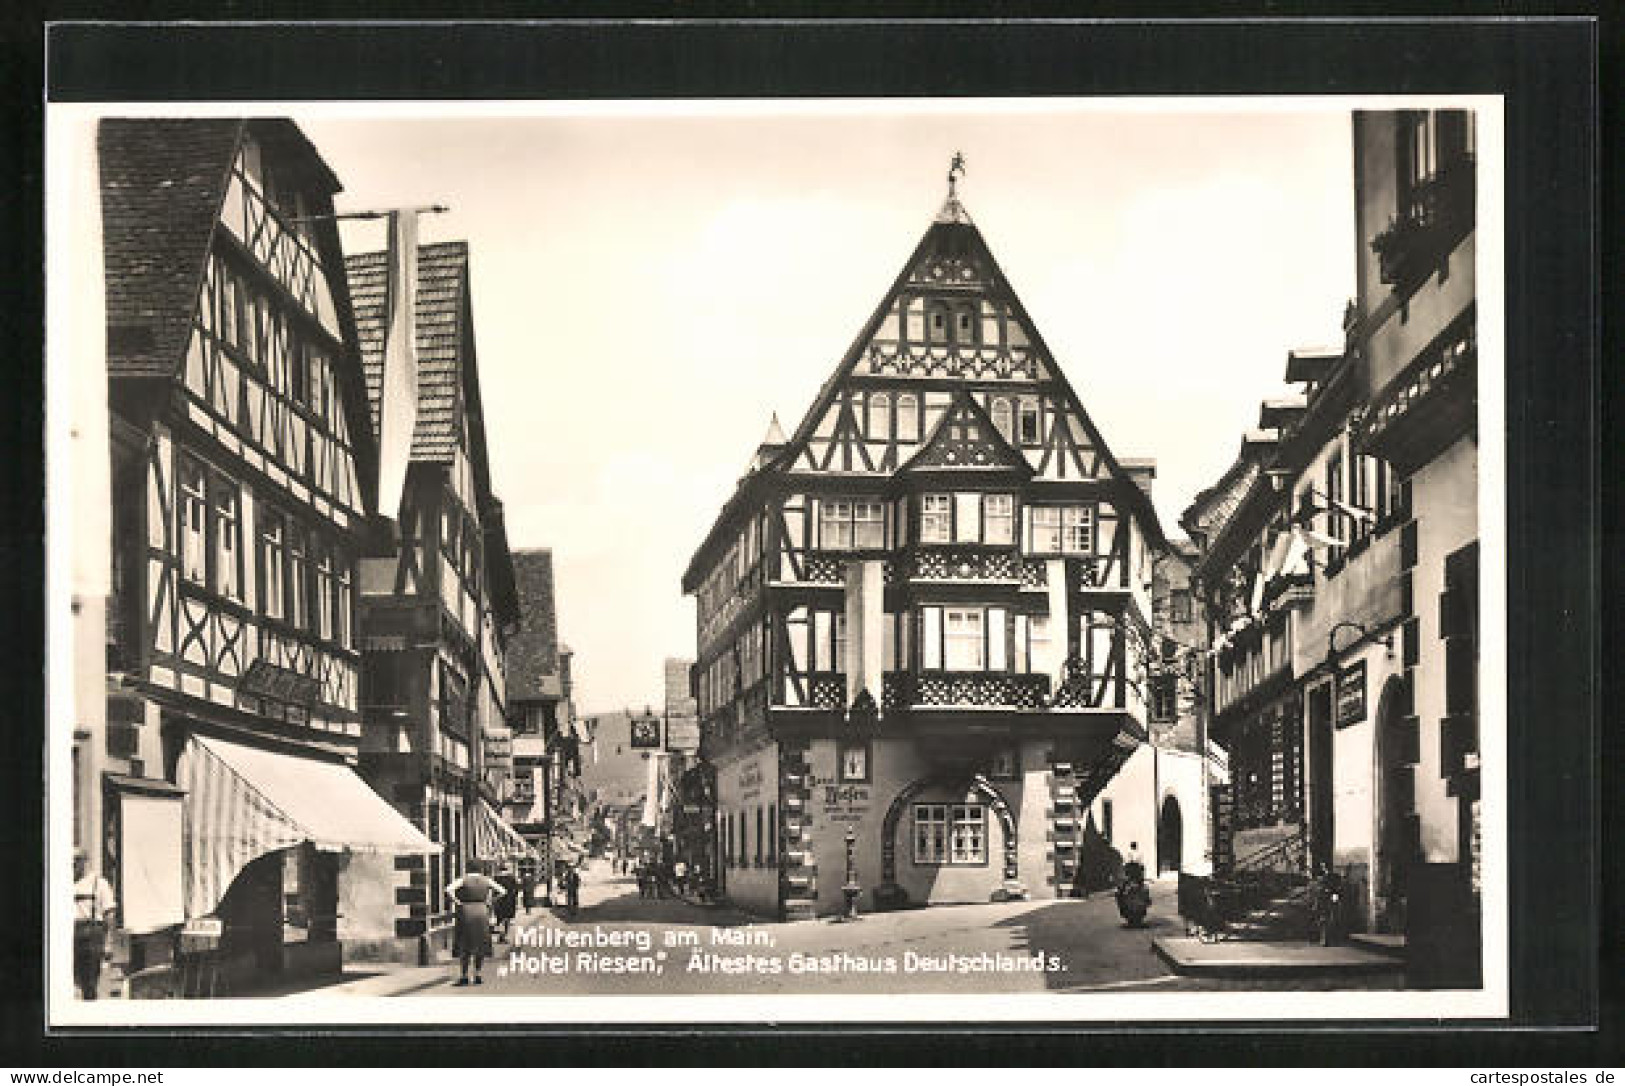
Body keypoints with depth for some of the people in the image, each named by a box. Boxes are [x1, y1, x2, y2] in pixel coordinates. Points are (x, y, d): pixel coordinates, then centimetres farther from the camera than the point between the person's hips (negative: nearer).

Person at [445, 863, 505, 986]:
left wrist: (457, 902, -7)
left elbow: (449, 890, -19)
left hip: (465, 913, -2)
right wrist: (489, 901, 7)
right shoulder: (486, 881, 3)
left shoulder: (463, 880, -5)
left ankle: (464, 977, -1)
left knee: (464, 946, 3)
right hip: (482, 914, 3)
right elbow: (502, 891, 3)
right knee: (480, 946, 11)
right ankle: (477, 976, 9)